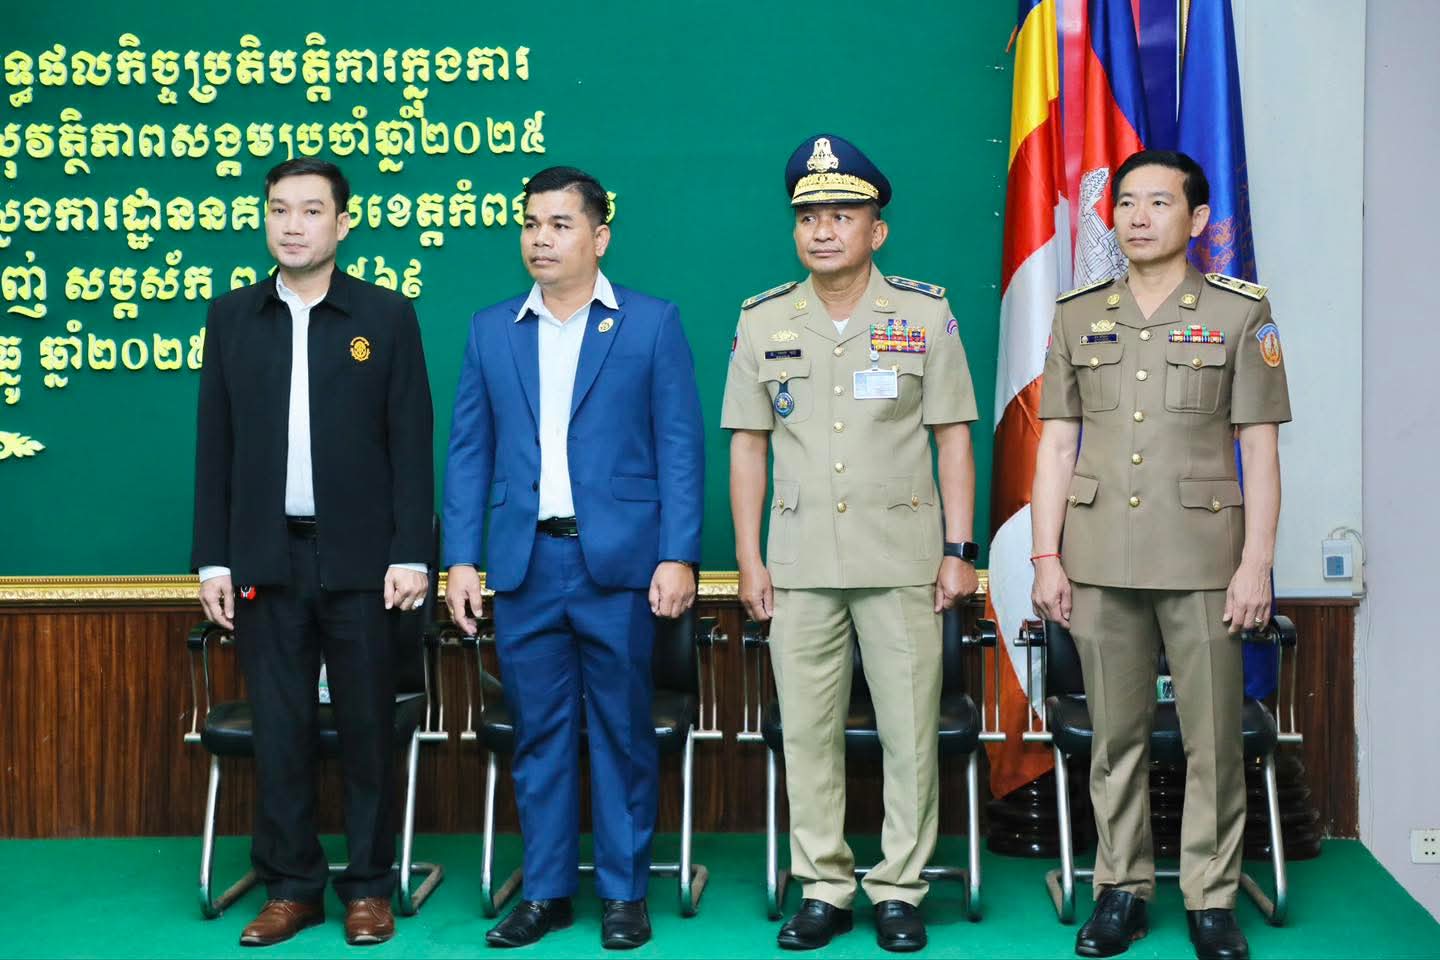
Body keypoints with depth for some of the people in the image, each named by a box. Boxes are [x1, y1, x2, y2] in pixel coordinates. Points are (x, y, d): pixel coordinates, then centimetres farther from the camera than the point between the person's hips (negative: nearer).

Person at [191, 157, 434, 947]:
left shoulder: (387, 316, 1)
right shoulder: (231, 316, 8)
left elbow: (411, 444, -2)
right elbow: (215, 446, 8)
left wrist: (411, 554, -8)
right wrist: (212, 560, 3)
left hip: (359, 558, -2)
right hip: (265, 558, 2)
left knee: (366, 725, 6)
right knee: (278, 727, 7)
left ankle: (369, 886, 19)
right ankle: (290, 887, 20)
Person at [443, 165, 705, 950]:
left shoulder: (651, 324, 2)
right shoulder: (491, 331, 11)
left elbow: (679, 446, -1)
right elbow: (469, 452, 10)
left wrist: (678, 556, -9)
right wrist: (460, 559, 2)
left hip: (618, 563, -2)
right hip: (525, 563, 3)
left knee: (621, 732, 5)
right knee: (538, 733, 9)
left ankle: (624, 893, 17)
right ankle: (544, 891, 21)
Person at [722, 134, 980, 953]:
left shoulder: (926, 315, 2)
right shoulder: (763, 323, 6)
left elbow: (954, 438, 2)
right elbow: (748, 446, 7)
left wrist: (960, 549, -4)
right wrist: (750, 559, 2)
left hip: (902, 560, -1)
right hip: (800, 562, 2)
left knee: (910, 731, 2)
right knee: (808, 732, 6)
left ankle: (900, 892, 15)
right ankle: (823, 890, 19)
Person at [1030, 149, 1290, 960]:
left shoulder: (1241, 312, 2)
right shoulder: (1079, 315, 8)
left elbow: (1261, 448, -1)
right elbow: (1057, 443, 8)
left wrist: (1256, 562, -7)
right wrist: (1046, 556, 2)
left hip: (1202, 558, -2)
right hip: (1100, 559, 2)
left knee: (1214, 739, 2)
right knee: (1117, 734, 9)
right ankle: (1123, 890, 21)